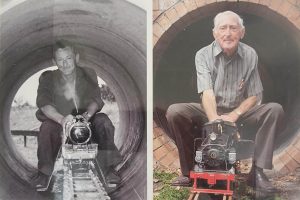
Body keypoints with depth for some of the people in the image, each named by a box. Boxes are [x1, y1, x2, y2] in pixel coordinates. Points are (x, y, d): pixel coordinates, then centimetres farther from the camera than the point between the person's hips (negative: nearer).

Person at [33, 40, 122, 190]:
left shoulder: (88, 74, 1)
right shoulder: (47, 78, -5)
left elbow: (95, 100, -10)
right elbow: (43, 103, -22)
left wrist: (88, 114, -35)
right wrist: (61, 119, -42)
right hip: (59, 124, -1)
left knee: (103, 121, -27)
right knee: (46, 127, -33)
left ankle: (108, 168, -20)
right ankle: (43, 173, -20)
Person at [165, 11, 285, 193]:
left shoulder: (250, 55, -5)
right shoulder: (203, 55, -10)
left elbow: (254, 96, -4)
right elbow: (207, 92, -23)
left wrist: (234, 116, -21)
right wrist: (215, 120, -40)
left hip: (240, 112, 1)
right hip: (211, 112, -1)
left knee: (275, 110, -24)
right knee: (174, 112, -26)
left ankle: (257, 171, -21)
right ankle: (189, 170, -12)